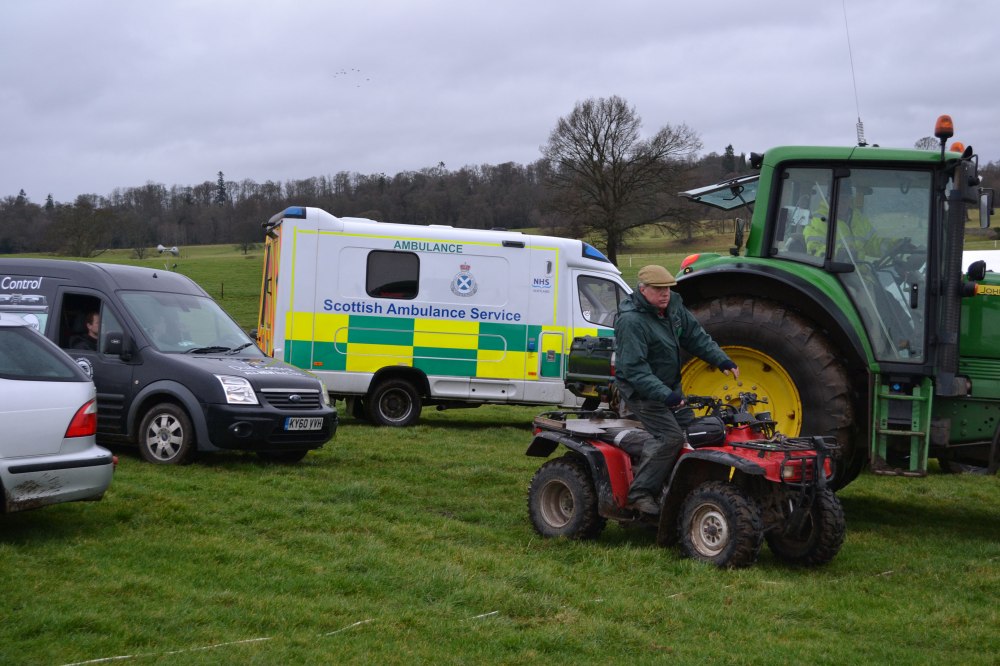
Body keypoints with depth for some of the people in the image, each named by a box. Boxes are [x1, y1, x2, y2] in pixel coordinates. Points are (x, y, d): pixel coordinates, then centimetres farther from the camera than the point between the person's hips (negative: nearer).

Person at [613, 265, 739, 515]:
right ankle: (640, 493, -14)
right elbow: (634, 368, -30)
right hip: (641, 390, -9)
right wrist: (663, 394, -38)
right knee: (669, 436, -20)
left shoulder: (673, 306, 2)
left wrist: (722, 360, -1)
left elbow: (696, 336, 11)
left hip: (669, 386, 9)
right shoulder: (631, 321, -25)